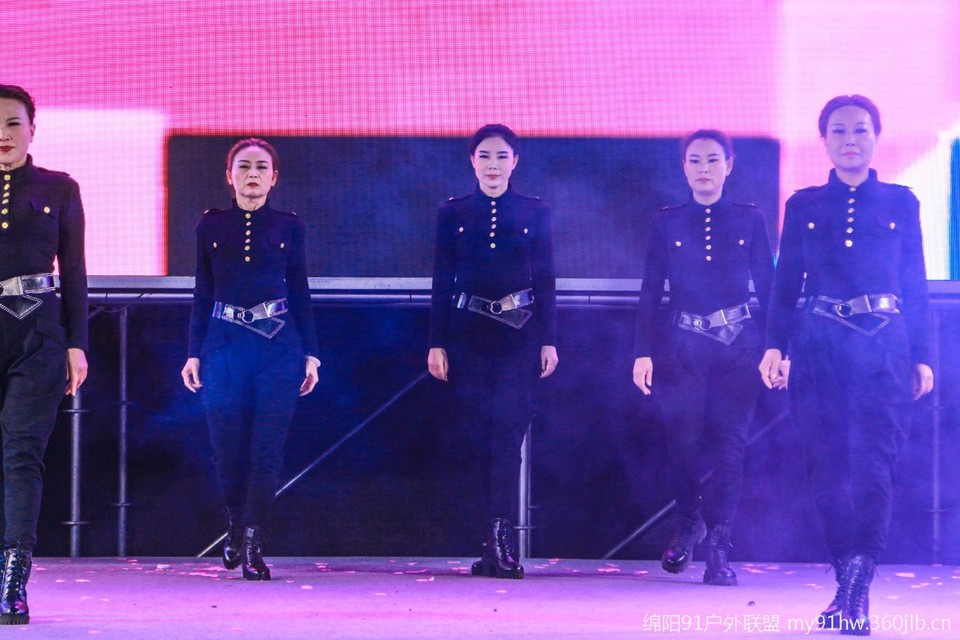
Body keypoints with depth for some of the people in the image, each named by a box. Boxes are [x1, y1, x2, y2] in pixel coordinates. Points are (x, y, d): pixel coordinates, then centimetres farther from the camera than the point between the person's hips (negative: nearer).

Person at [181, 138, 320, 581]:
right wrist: (194, 353, 3)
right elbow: (203, 294, 9)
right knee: (228, 448, 0)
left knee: (267, 448, -6)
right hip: (224, 345, 1)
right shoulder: (211, 226, 7)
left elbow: (300, 293, 7)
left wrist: (310, 354, 3)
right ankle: (236, 526, 26)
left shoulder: (288, 227, 6)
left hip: (278, 345, -1)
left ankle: (252, 544, -2)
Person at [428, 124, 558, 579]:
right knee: (479, 435, 1)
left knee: (507, 430, -13)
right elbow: (442, 281, 6)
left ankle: (499, 536, -18)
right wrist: (437, 343, 0)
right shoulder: (454, 214, 7)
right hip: (468, 334, 1)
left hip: (520, 336, -1)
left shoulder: (535, 213, 6)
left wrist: (549, 340, -1)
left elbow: (546, 281, 5)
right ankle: (497, 542, 7)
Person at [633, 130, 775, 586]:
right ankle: (688, 522, 21)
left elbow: (767, 287, 6)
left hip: (738, 345, 0)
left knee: (729, 442, -5)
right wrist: (643, 352, -2)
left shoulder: (750, 220, 6)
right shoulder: (667, 223, 7)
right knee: (683, 440, -6)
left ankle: (719, 548, -2)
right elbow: (650, 291, 6)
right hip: (682, 345, 0)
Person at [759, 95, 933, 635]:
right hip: (820, 347, 1)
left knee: (874, 465, -10)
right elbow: (787, 282, 9)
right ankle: (852, 585, 7)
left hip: (884, 347, -1)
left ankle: (856, 590, -12)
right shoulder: (804, 206, 11)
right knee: (829, 466, -1)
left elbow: (916, 285, 8)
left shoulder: (900, 204, 9)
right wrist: (776, 346, -3)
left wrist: (922, 357, 3)